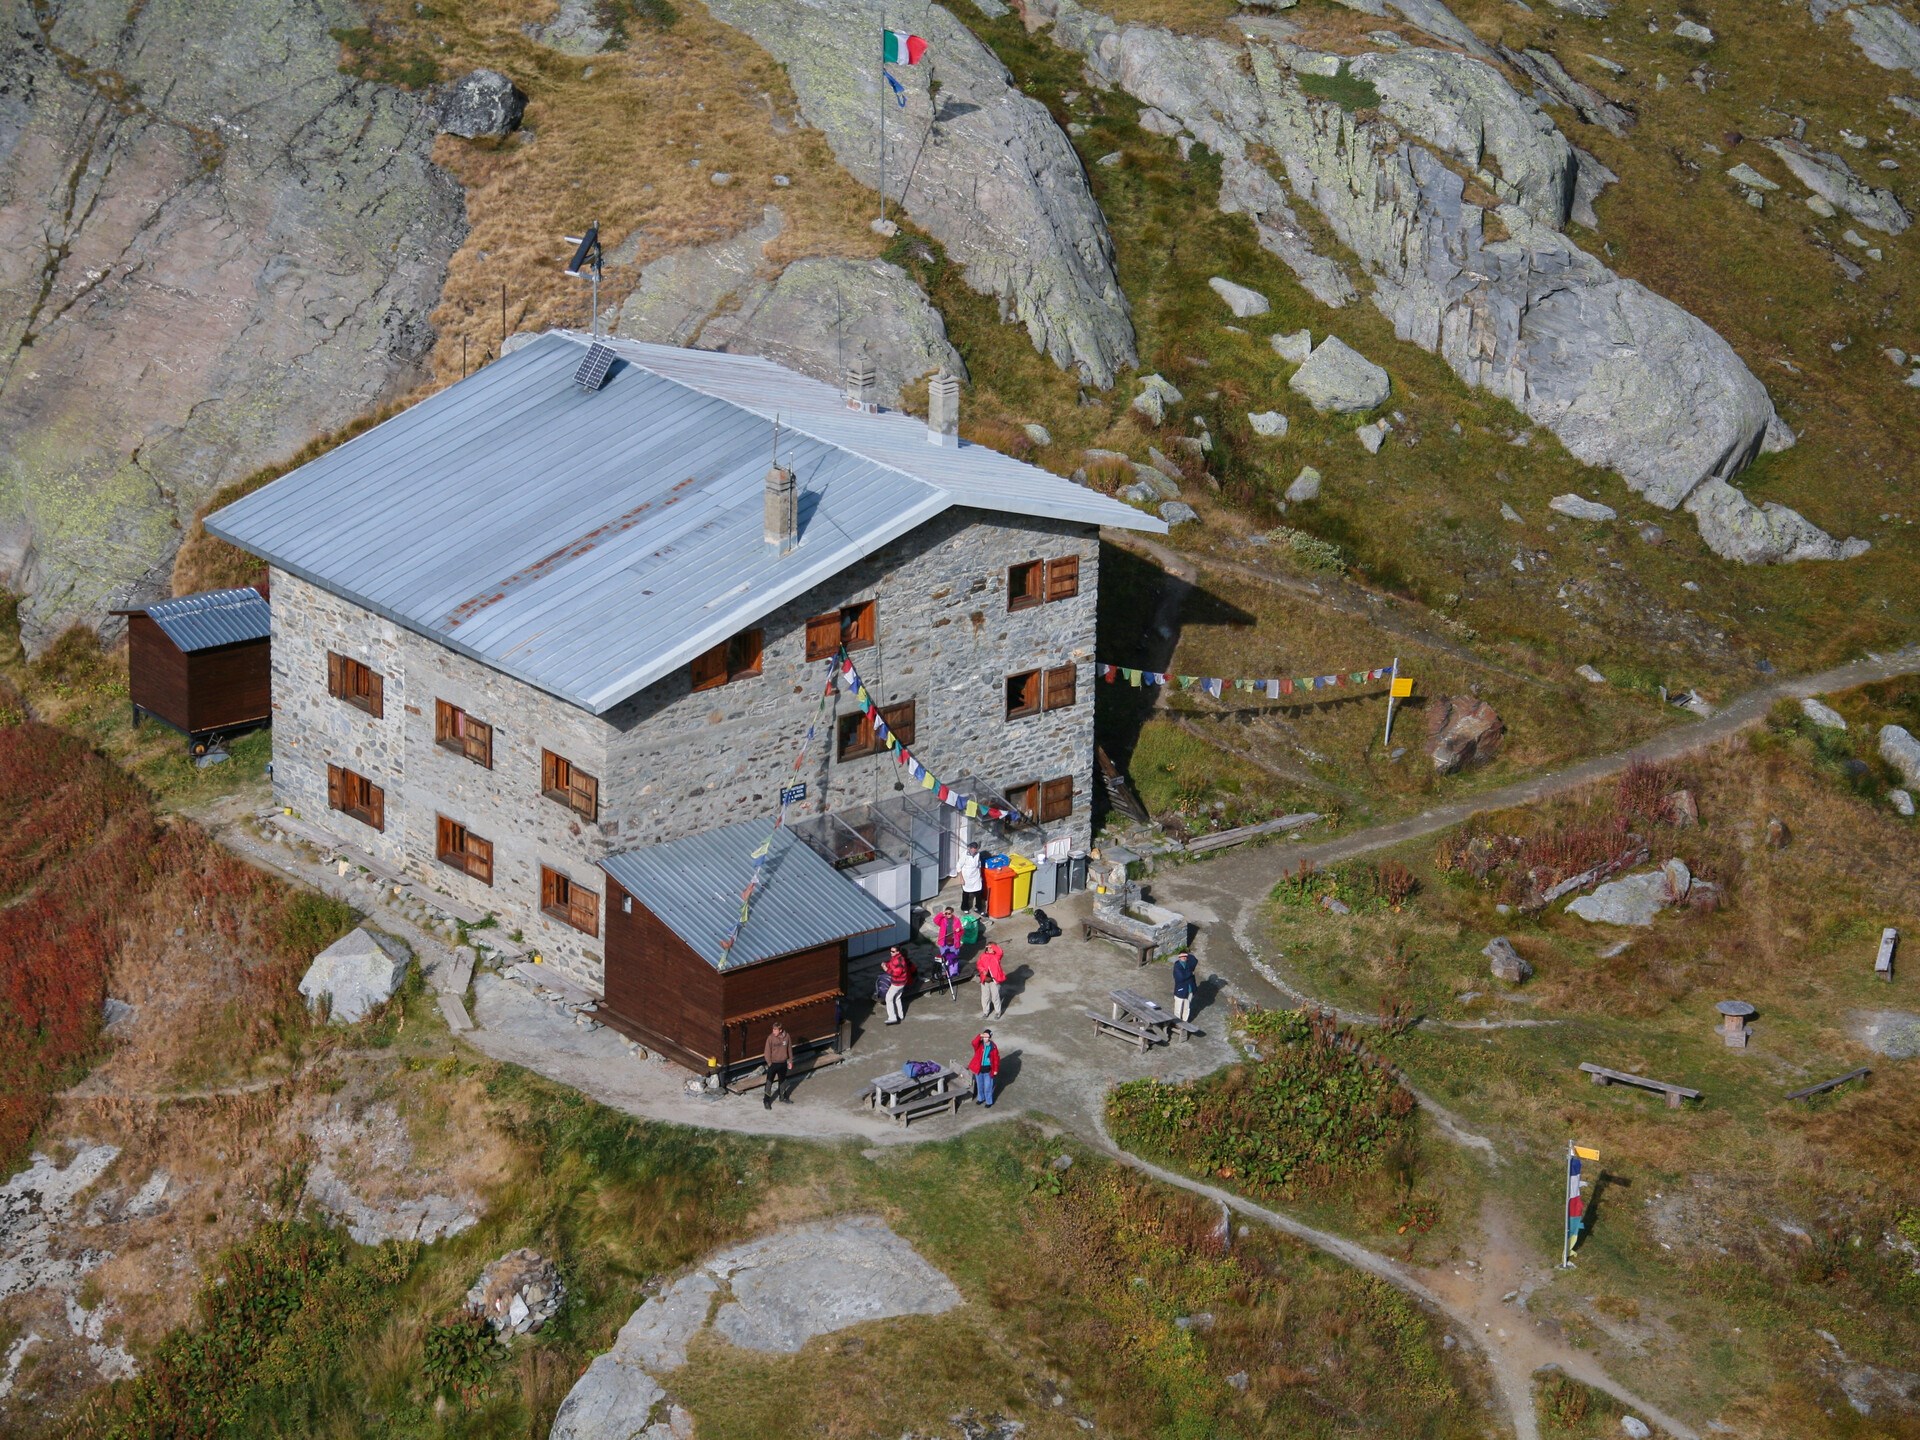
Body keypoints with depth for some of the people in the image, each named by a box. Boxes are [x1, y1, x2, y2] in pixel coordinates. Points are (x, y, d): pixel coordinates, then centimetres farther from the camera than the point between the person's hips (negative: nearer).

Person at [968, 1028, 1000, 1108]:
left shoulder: (993, 1047, -12)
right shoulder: (979, 1044, -11)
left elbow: (996, 1059, -4)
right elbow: (974, 1043, -35)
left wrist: (995, 1070, -3)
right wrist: (980, 1036, -48)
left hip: (988, 1070, -2)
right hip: (979, 1068, 2)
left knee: (988, 1087, 9)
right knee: (979, 1085, 20)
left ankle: (989, 1102, 26)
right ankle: (981, 1098, 42)